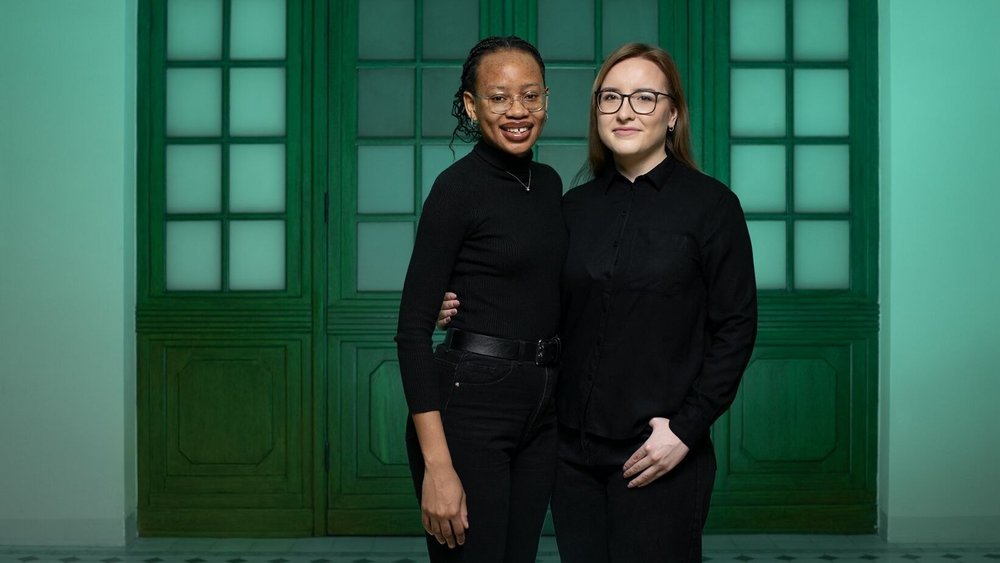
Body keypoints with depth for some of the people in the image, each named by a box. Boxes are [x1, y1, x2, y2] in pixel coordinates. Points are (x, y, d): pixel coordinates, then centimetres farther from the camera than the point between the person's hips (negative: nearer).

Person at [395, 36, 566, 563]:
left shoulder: (548, 183, 10)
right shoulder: (458, 186, -10)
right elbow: (412, 327, -14)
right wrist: (437, 465, -20)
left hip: (541, 411, 7)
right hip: (470, 406, -7)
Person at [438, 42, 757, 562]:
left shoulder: (710, 204, -4)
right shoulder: (575, 206, 8)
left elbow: (735, 328, -5)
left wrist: (687, 428, -11)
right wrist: (463, 310, -3)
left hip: (657, 456, -4)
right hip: (574, 448, 4)